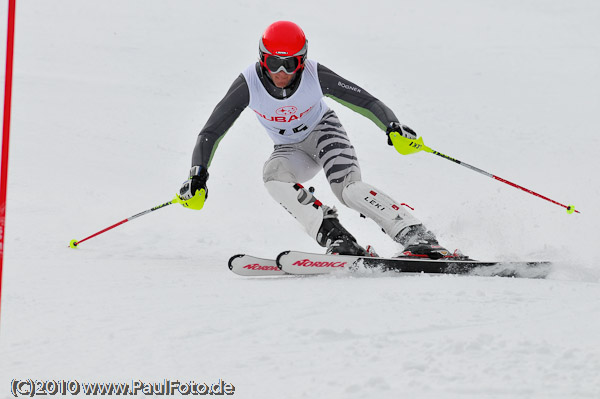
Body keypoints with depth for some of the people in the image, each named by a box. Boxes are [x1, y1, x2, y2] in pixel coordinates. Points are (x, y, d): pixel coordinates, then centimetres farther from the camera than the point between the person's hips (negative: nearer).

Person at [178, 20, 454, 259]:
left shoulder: (316, 76, -27)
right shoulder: (249, 84, -25)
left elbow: (364, 100, -21)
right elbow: (211, 131, -22)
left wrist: (393, 127, -38)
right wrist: (197, 175, -34)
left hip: (322, 131, -2)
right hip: (290, 149, 2)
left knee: (348, 187, -29)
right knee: (273, 173, -32)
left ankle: (417, 238, -34)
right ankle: (335, 237, -37)